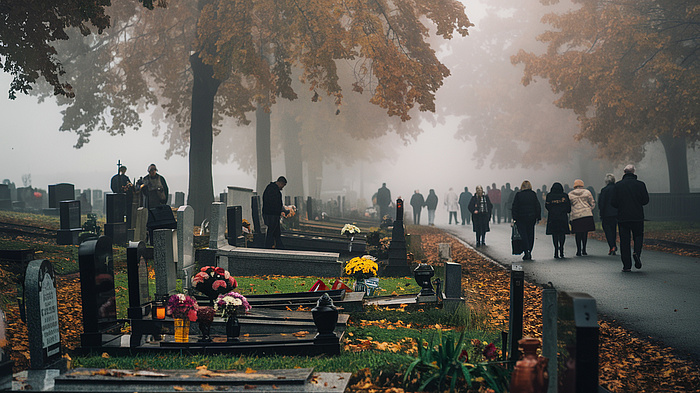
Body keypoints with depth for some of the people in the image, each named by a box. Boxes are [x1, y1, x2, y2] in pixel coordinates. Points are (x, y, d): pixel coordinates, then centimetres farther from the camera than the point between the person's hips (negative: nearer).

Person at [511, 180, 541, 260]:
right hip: (531, 217, 2)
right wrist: (538, 217, 8)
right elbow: (537, 206, 2)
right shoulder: (533, 194, 1)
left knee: (523, 235, 1)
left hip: (521, 218, -2)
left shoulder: (518, 195, -4)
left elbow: (514, 207, -5)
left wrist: (514, 218, -2)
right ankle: (529, 253, 10)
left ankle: (527, 252, -13)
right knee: (530, 235, 9)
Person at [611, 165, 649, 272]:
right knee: (638, 235, 17)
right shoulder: (640, 184, -3)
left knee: (624, 240, 4)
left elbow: (614, 203, -4)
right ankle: (637, 252, -11)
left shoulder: (618, 185, -2)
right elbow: (646, 200, -1)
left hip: (622, 217, 0)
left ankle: (626, 265, 2)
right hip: (638, 217, 0)